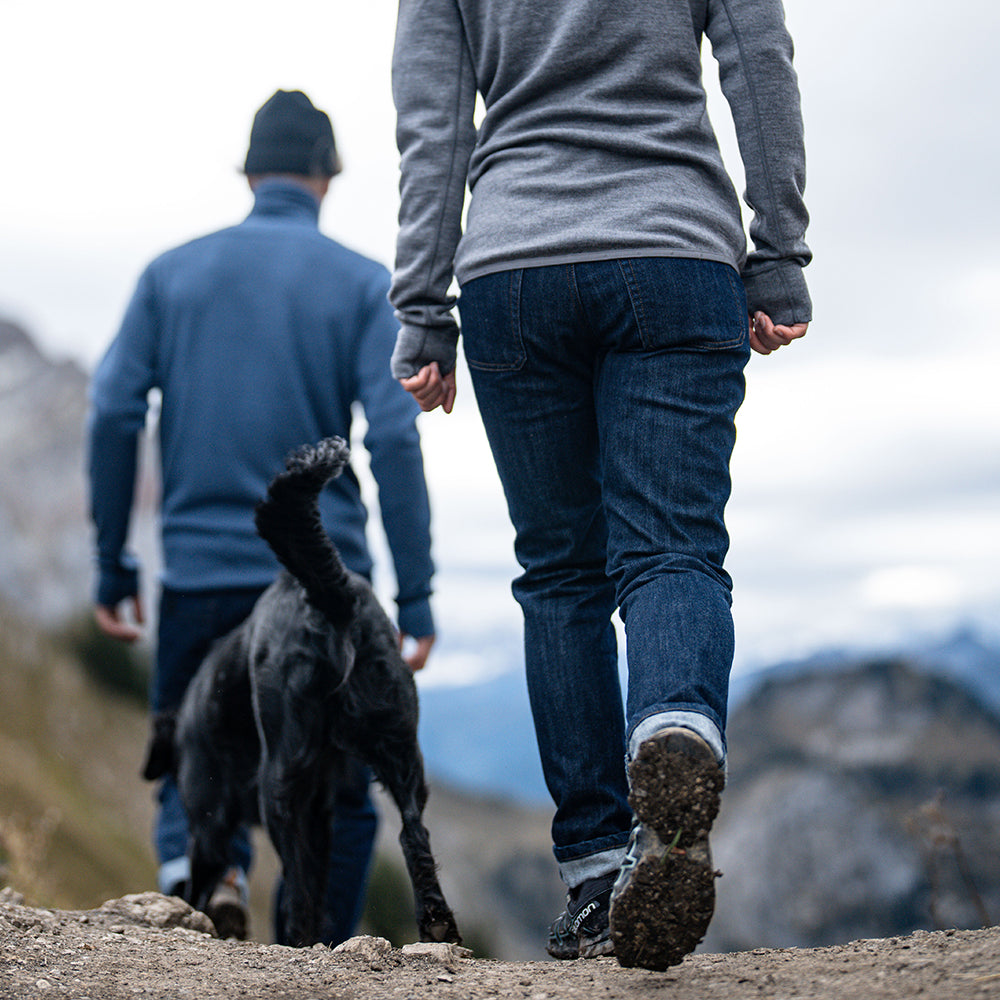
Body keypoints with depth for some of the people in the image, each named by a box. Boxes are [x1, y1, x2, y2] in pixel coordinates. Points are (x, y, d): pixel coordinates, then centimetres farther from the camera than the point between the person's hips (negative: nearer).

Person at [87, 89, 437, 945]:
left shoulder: (171, 274, 8)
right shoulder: (363, 284, 1)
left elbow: (114, 414, 1)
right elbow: (394, 440, -9)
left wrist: (113, 568, 6)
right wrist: (417, 597, -8)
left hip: (198, 574, 2)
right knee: (337, 795, 12)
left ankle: (197, 867, -17)